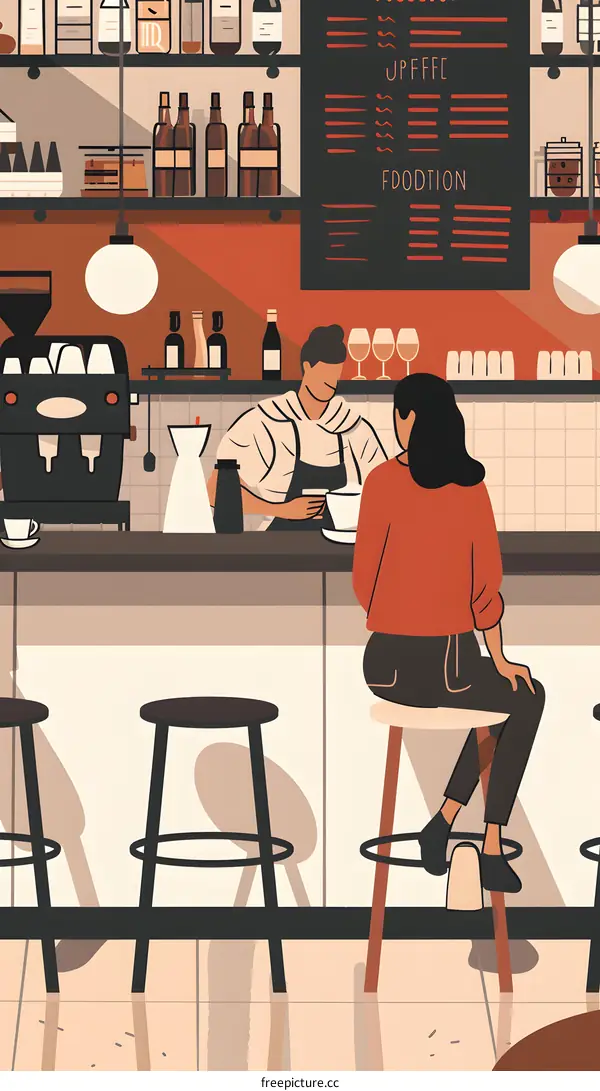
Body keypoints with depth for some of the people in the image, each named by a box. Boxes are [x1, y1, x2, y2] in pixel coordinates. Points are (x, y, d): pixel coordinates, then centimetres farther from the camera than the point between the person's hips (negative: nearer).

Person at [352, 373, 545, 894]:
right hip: (450, 667, -2)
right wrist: (499, 659, 11)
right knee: (526, 699, 29)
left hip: (390, 664, 2)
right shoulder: (472, 484, -4)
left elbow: (365, 578, -2)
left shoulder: (384, 480, -7)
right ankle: (492, 849, 18)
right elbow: (487, 579, -1)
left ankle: (446, 817, 17)